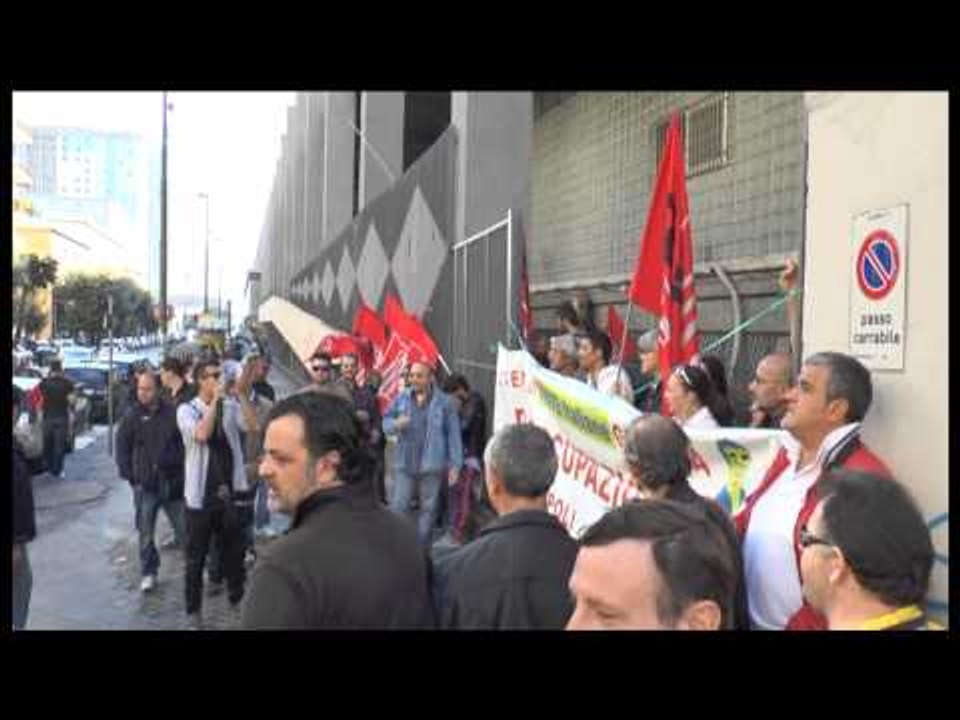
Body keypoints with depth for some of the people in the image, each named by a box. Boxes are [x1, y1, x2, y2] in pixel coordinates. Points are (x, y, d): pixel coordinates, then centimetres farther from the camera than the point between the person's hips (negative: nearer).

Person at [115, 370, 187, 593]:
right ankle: (148, 572, 21)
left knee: (184, 528, 6)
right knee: (146, 532, 8)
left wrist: (182, 470, 0)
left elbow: (185, 441, 5)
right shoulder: (132, 416, 1)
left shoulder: (172, 412, -2)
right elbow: (122, 447, 5)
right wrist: (128, 475, 0)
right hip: (145, 483, 1)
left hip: (173, 481, 0)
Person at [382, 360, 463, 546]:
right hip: (404, 463, 2)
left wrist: (455, 465, -6)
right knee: (399, 506, -2)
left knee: (429, 508, 7)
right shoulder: (401, 398, 6)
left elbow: (454, 435, -2)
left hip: (432, 466, -2)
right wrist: (395, 424, -13)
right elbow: (386, 421, 12)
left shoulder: (444, 402, -2)